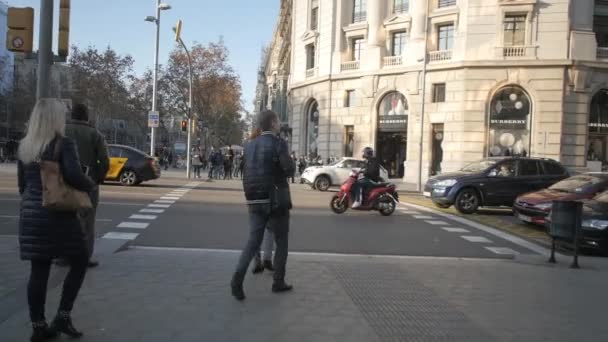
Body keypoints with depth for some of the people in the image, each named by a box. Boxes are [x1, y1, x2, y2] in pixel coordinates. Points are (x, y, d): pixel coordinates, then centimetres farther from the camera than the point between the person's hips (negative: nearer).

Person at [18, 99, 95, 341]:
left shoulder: (25, 147, 9)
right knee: (80, 262, 11)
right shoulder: (64, 144, -11)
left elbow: (22, 185, 14)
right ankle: (62, 317, 8)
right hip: (59, 215, -6)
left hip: (31, 215, 6)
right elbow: (74, 175, -23)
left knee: (38, 270, 10)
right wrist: (91, 185, -3)